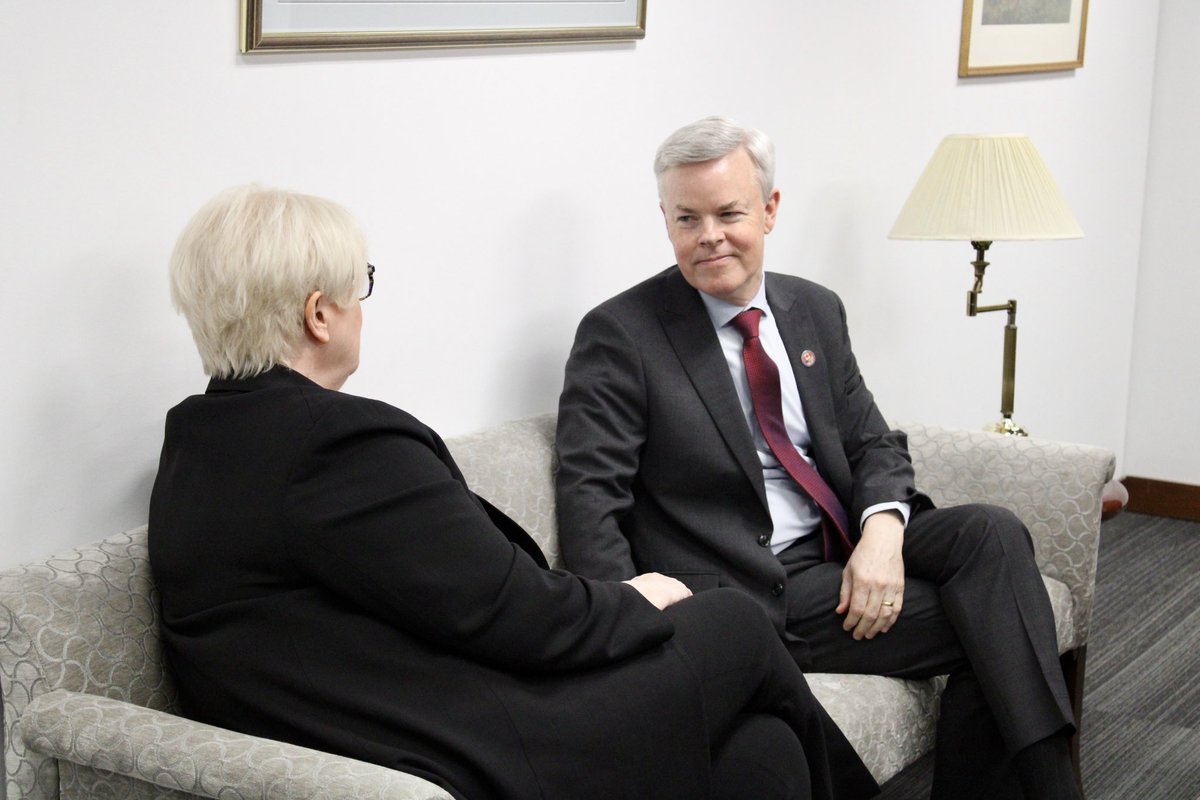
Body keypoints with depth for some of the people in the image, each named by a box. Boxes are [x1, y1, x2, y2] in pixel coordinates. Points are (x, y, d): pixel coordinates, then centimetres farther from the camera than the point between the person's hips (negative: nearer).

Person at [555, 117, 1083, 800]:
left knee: (991, 534, -20)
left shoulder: (816, 311, 12)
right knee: (992, 622, -18)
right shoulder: (619, 334, -6)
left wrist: (882, 528, -12)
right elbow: (590, 499, -11)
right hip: (747, 594, -6)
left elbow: (873, 443, 12)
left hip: (843, 554, 6)